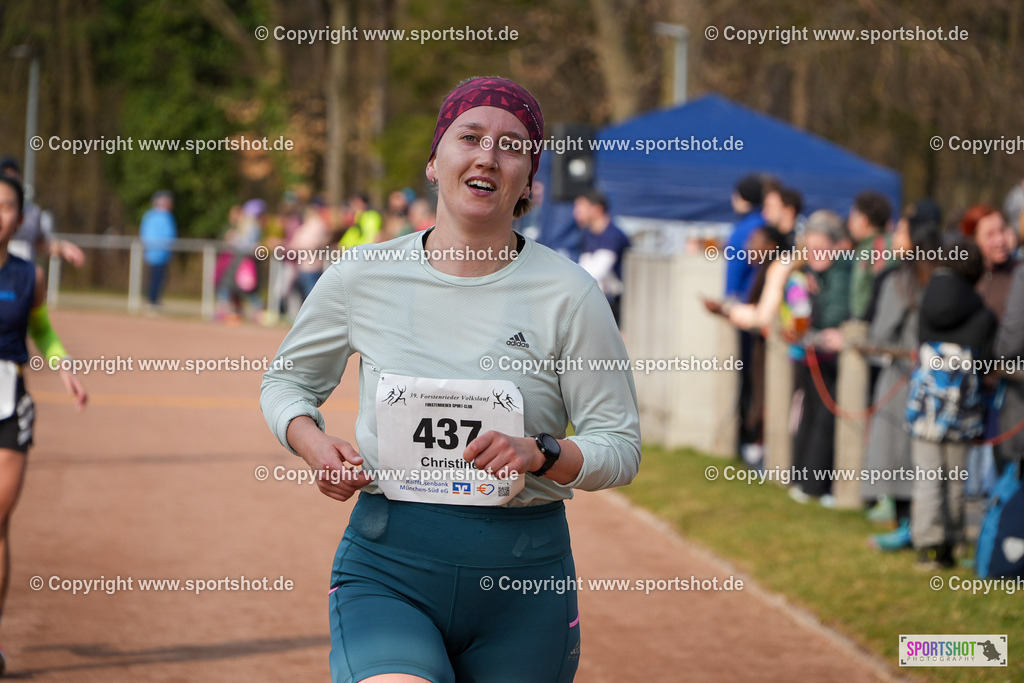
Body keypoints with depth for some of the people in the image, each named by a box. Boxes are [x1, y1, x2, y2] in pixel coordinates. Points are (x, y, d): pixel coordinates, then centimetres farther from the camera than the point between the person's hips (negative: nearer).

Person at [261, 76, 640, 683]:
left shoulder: (568, 294, -1)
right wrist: (316, 446, -3)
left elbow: (622, 446, 0)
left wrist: (538, 453, -19)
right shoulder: (362, 277, 4)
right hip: (386, 567, -1)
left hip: (523, 573, 1)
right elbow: (287, 380, 18)